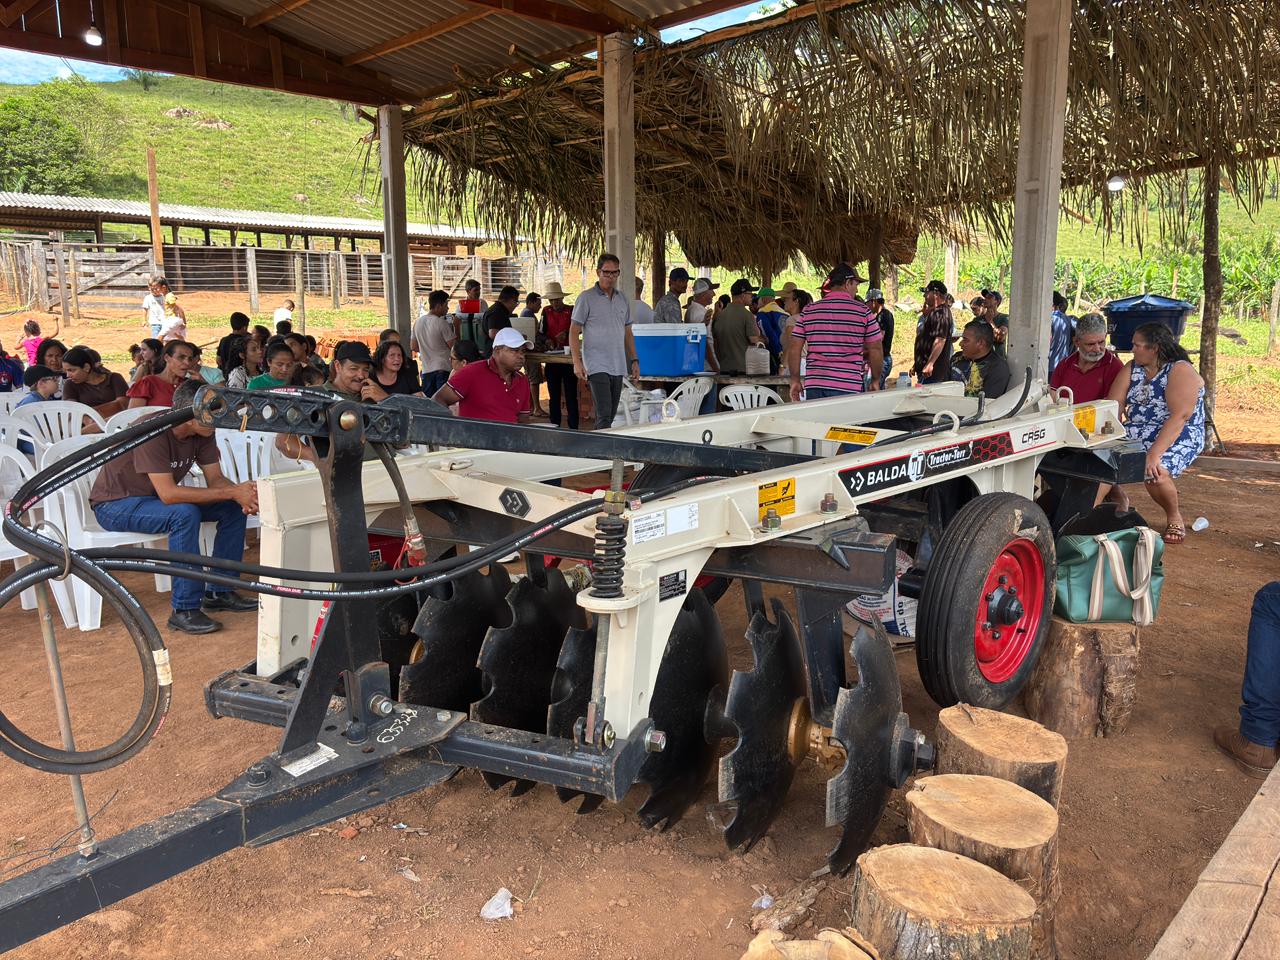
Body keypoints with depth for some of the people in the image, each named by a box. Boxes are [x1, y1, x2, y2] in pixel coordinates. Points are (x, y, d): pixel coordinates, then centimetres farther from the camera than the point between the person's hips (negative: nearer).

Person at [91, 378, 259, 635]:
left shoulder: (203, 432, -8)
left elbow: (215, 479, -6)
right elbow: (168, 494, -36)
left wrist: (242, 493, -29)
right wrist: (232, 492, -36)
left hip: (153, 498, 8)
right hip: (116, 504, -8)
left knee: (234, 508, -6)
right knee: (185, 513, -35)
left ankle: (219, 592, 3)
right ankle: (185, 611, -28)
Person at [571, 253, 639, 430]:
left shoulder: (623, 300, 15)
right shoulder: (586, 298, -2)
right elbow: (574, 332, -4)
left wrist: (634, 360, 13)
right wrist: (577, 362, -13)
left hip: (618, 367, 6)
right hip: (597, 366, -6)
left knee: (610, 415, 8)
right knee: (604, 416, -14)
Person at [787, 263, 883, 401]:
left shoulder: (808, 311, 7)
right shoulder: (863, 311, 1)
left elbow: (794, 348, 5)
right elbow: (875, 350, 1)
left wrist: (795, 380, 12)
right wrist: (875, 381, 14)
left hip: (814, 386, 3)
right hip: (849, 387, -3)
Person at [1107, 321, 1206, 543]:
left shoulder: (1181, 371, -12)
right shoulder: (1132, 368, 7)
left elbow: (1179, 417, -23)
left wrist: (1154, 453, -33)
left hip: (1178, 437, -6)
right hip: (1135, 434, 6)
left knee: (1155, 473, -32)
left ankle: (1174, 518, -1)